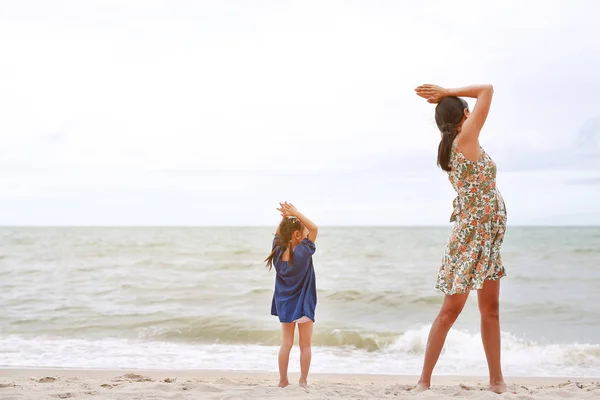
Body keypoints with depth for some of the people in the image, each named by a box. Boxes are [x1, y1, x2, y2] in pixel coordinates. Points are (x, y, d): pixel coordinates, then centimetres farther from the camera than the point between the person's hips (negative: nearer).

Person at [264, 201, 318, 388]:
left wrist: (285, 217, -6)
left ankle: (283, 380, 15)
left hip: (285, 305, 5)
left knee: (286, 344, 11)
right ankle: (303, 381, 10)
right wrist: (296, 213, -16)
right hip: (303, 305, -5)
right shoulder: (303, 253, -21)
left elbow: (278, 233, 10)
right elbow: (314, 229, -15)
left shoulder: (278, 252, -8)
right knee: (305, 345, 7)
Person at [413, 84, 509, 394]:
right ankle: (424, 381, 2)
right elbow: (487, 90, -8)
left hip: (487, 236, 9)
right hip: (472, 234, -9)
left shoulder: (451, 147, 9)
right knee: (451, 310, -4)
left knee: (490, 309, 11)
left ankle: (497, 380, 17)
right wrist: (447, 93, -3)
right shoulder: (465, 139, -12)